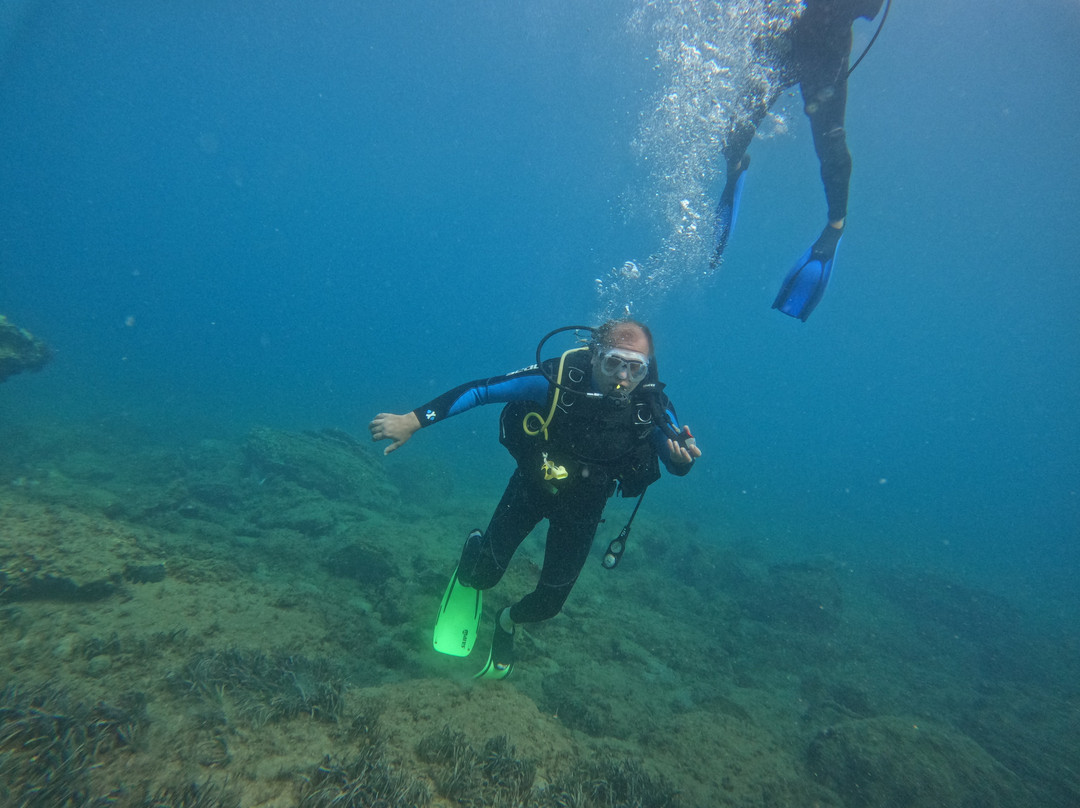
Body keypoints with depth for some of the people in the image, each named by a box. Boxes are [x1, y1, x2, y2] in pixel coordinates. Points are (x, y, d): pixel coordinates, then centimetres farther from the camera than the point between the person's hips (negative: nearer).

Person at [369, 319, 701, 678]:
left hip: (584, 504, 2)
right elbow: (480, 390, -24)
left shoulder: (653, 406, -25)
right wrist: (412, 421, -29)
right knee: (485, 574, 5)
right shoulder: (556, 379, -30)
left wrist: (683, 458, -38)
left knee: (548, 603, 8)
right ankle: (475, 550, 43)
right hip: (532, 485, -1)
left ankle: (508, 622, 44)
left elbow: (676, 460, -12)